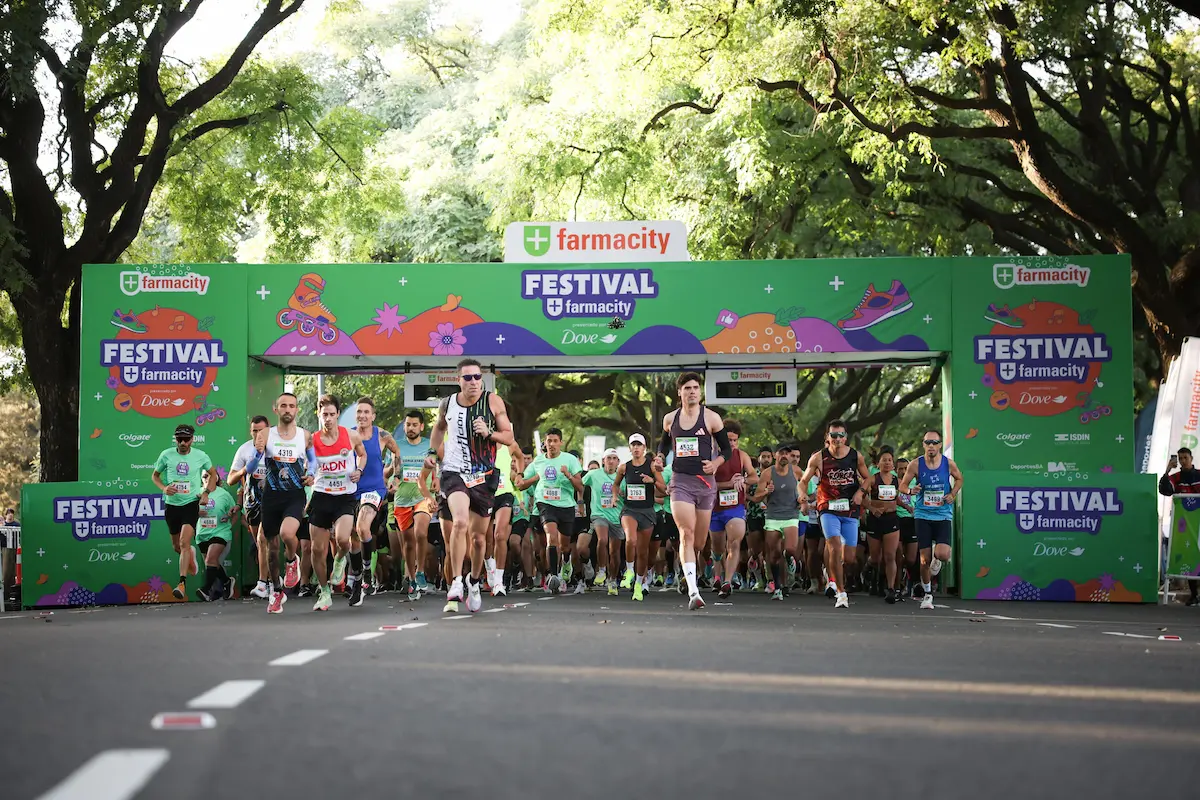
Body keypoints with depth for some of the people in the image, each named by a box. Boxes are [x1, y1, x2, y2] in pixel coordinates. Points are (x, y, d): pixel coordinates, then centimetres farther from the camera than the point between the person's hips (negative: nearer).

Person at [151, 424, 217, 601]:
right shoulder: (166, 455, -3)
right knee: (177, 546, 14)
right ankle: (191, 556, 51)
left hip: (191, 504, -3)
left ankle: (182, 583, -21)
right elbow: (155, 475, 10)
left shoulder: (201, 456, -3)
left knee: (184, 543, -19)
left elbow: (212, 474, 15)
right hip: (172, 504, 3)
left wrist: (206, 492, 1)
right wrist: (164, 488, -10)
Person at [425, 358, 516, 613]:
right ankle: (455, 584, -21)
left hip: (484, 476, 1)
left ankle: (474, 583, 35)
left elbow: (509, 437, -1)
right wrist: (433, 452, 10)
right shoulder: (448, 404, 1)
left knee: (478, 536, 11)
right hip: (454, 472, -1)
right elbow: (439, 427, 23)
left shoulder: (493, 402, -4)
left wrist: (488, 433, -18)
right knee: (460, 522, -27)